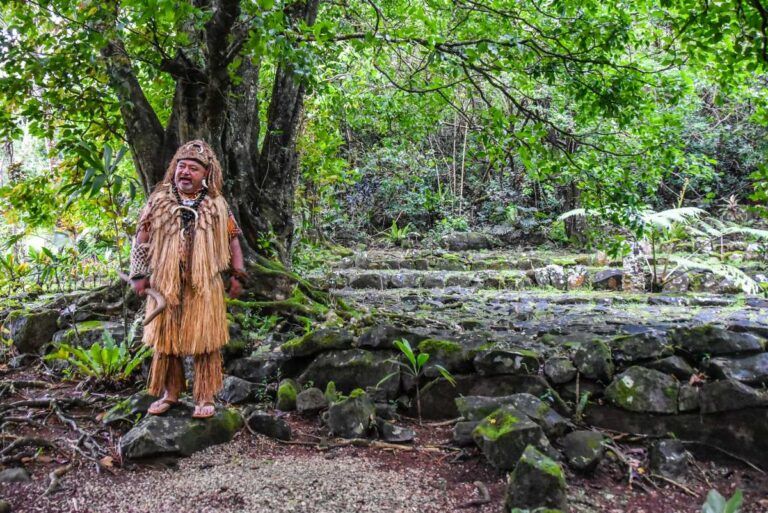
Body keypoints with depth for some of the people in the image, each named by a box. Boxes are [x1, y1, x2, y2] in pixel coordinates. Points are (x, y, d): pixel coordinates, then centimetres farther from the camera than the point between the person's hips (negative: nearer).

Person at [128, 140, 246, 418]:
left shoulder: (217, 205, 3)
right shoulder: (158, 201, 3)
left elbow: (232, 240, 9)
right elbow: (142, 239, 5)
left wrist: (237, 274, 4)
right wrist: (139, 275, 0)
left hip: (205, 286, -1)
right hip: (164, 284, 1)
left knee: (205, 342, 2)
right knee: (165, 340, 9)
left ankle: (205, 398, 12)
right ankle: (170, 393, 25)